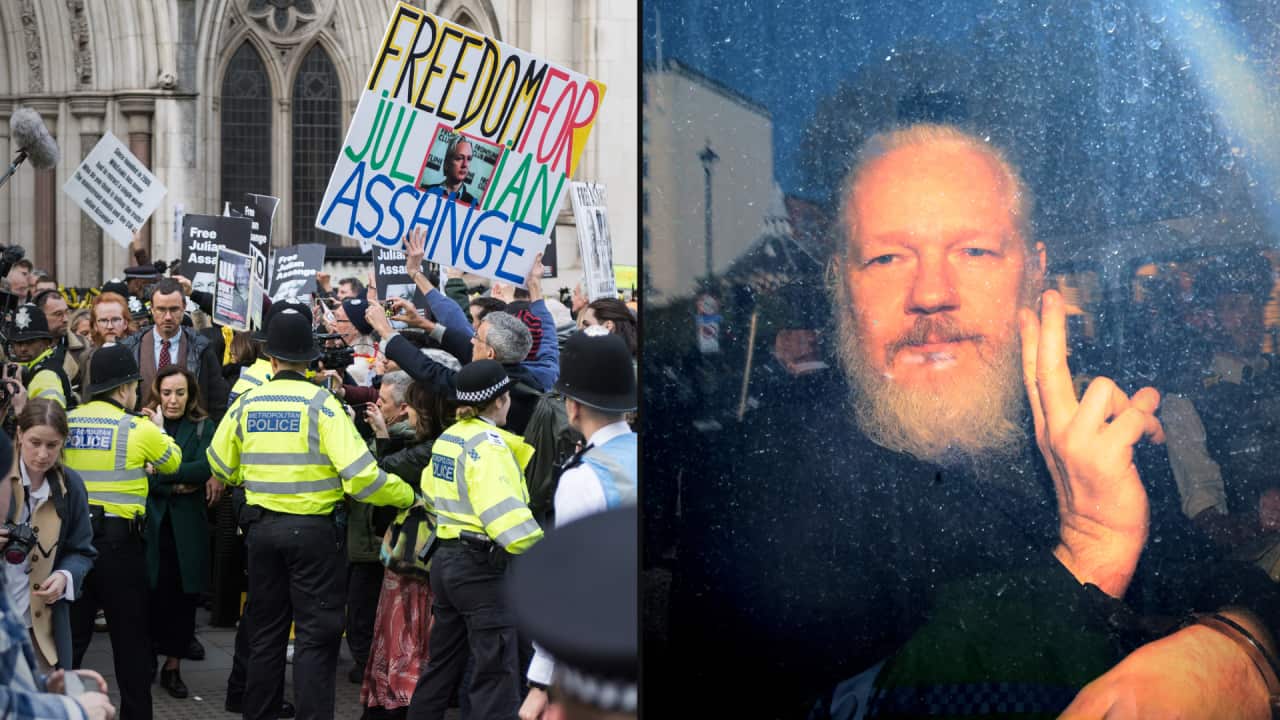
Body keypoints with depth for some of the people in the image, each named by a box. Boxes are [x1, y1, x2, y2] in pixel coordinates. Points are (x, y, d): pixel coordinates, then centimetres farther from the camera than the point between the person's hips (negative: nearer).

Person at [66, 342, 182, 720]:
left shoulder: (65, 423, 5)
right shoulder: (139, 429, -8)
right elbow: (172, 461, 8)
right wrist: (160, 429, 27)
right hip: (118, 538, -4)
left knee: (71, 631, 10)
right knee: (130, 634, 7)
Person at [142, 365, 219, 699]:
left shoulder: (203, 427, 6)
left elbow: (205, 468, -9)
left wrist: (159, 472, -16)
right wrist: (178, 485, -14)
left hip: (186, 525, 1)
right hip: (149, 521, -1)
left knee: (183, 595, 2)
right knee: (149, 593, -5)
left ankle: (173, 665, 11)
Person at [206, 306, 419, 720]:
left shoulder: (246, 404, 1)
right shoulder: (320, 403, -11)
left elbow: (221, 467, 14)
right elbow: (360, 473, -18)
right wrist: (407, 496, -5)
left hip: (262, 526, 5)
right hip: (312, 529, -4)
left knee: (266, 631, 16)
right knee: (316, 635, 1)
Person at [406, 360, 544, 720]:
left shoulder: (447, 437, 11)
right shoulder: (487, 442, -16)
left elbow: (431, 491, 19)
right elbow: (504, 510, -26)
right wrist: (542, 551, -22)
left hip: (446, 559, 9)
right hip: (481, 567, -9)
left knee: (442, 663, 19)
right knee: (498, 674, -6)